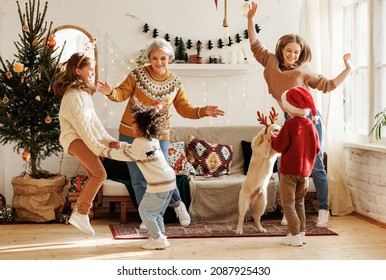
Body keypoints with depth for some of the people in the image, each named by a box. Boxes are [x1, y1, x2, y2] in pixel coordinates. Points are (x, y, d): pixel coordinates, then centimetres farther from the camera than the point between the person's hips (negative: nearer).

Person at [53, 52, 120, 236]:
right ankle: (81, 214, -13)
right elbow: (82, 125, -18)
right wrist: (98, 148, -18)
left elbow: (94, 121, 14)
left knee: (94, 176, 7)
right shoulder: (73, 95, -14)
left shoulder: (84, 92, 17)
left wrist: (108, 140, 5)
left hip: (83, 138, 10)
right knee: (99, 174, -20)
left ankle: (78, 213, 16)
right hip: (73, 138, -10)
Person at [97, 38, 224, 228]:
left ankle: (177, 204, 24)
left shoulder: (175, 83, 3)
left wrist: (203, 111, -12)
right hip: (131, 135, 0)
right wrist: (111, 92, -28)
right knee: (138, 179, 7)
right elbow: (122, 94, -6)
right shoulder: (137, 75, -5)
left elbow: (185, 109, 4)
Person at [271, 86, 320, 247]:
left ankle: (295, 235, -3)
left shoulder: (289, 125, -15)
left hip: (289, 170, -6)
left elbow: (279, 146, -16)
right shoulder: (311, 126, 2)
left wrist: (272, 137, 3)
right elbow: (316, 149, 6)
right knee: (299, 203, 18)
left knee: (288, 203, 2)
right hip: (305, 170, 6)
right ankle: (301, 233, 19)